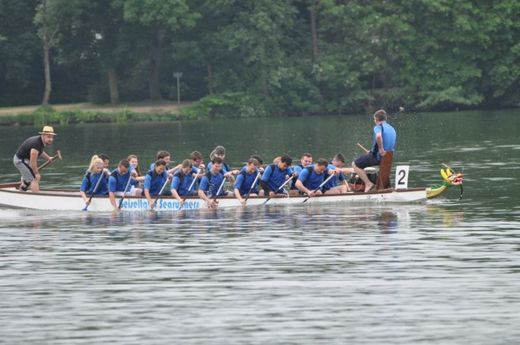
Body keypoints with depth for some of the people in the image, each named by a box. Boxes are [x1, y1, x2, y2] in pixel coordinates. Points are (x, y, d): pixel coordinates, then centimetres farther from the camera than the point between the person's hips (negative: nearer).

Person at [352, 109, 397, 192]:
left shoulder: (378, 127, -12)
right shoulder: (392, 129, 14)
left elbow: (378, 136, -39)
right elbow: (393, 147, 23)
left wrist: (381, 149, -25)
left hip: (377, 157, -9)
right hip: (388, 158, 9)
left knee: (355, 164, 4)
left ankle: (368, 184, -8)